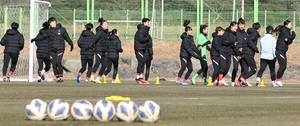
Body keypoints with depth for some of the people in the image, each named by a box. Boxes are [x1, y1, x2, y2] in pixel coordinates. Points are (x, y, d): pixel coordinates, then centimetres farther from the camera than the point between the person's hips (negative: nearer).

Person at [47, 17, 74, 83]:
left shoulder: (62, 29, 4)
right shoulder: (49, 31, 8)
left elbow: (67, 37, 14)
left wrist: (71, 45, 24)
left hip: (60, 48, -3)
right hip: (52, 49, 3)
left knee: (58, 62, -18)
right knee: (54, 64, -3)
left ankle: (61, 77, -10)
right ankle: (57, 77, 7)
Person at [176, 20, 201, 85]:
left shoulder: (191, 38, 12)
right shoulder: (185, 39, -16)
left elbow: (193, 47, 18)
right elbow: (188, 49, -21)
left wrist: (199, 52, 13)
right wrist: (195, 55, -23)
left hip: (188, 56, 9)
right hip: (184, 55, -9)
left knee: (190, 69, 6)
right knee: (183, 67, -25)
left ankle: (184, 81, 12)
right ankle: (178, 79, -32)